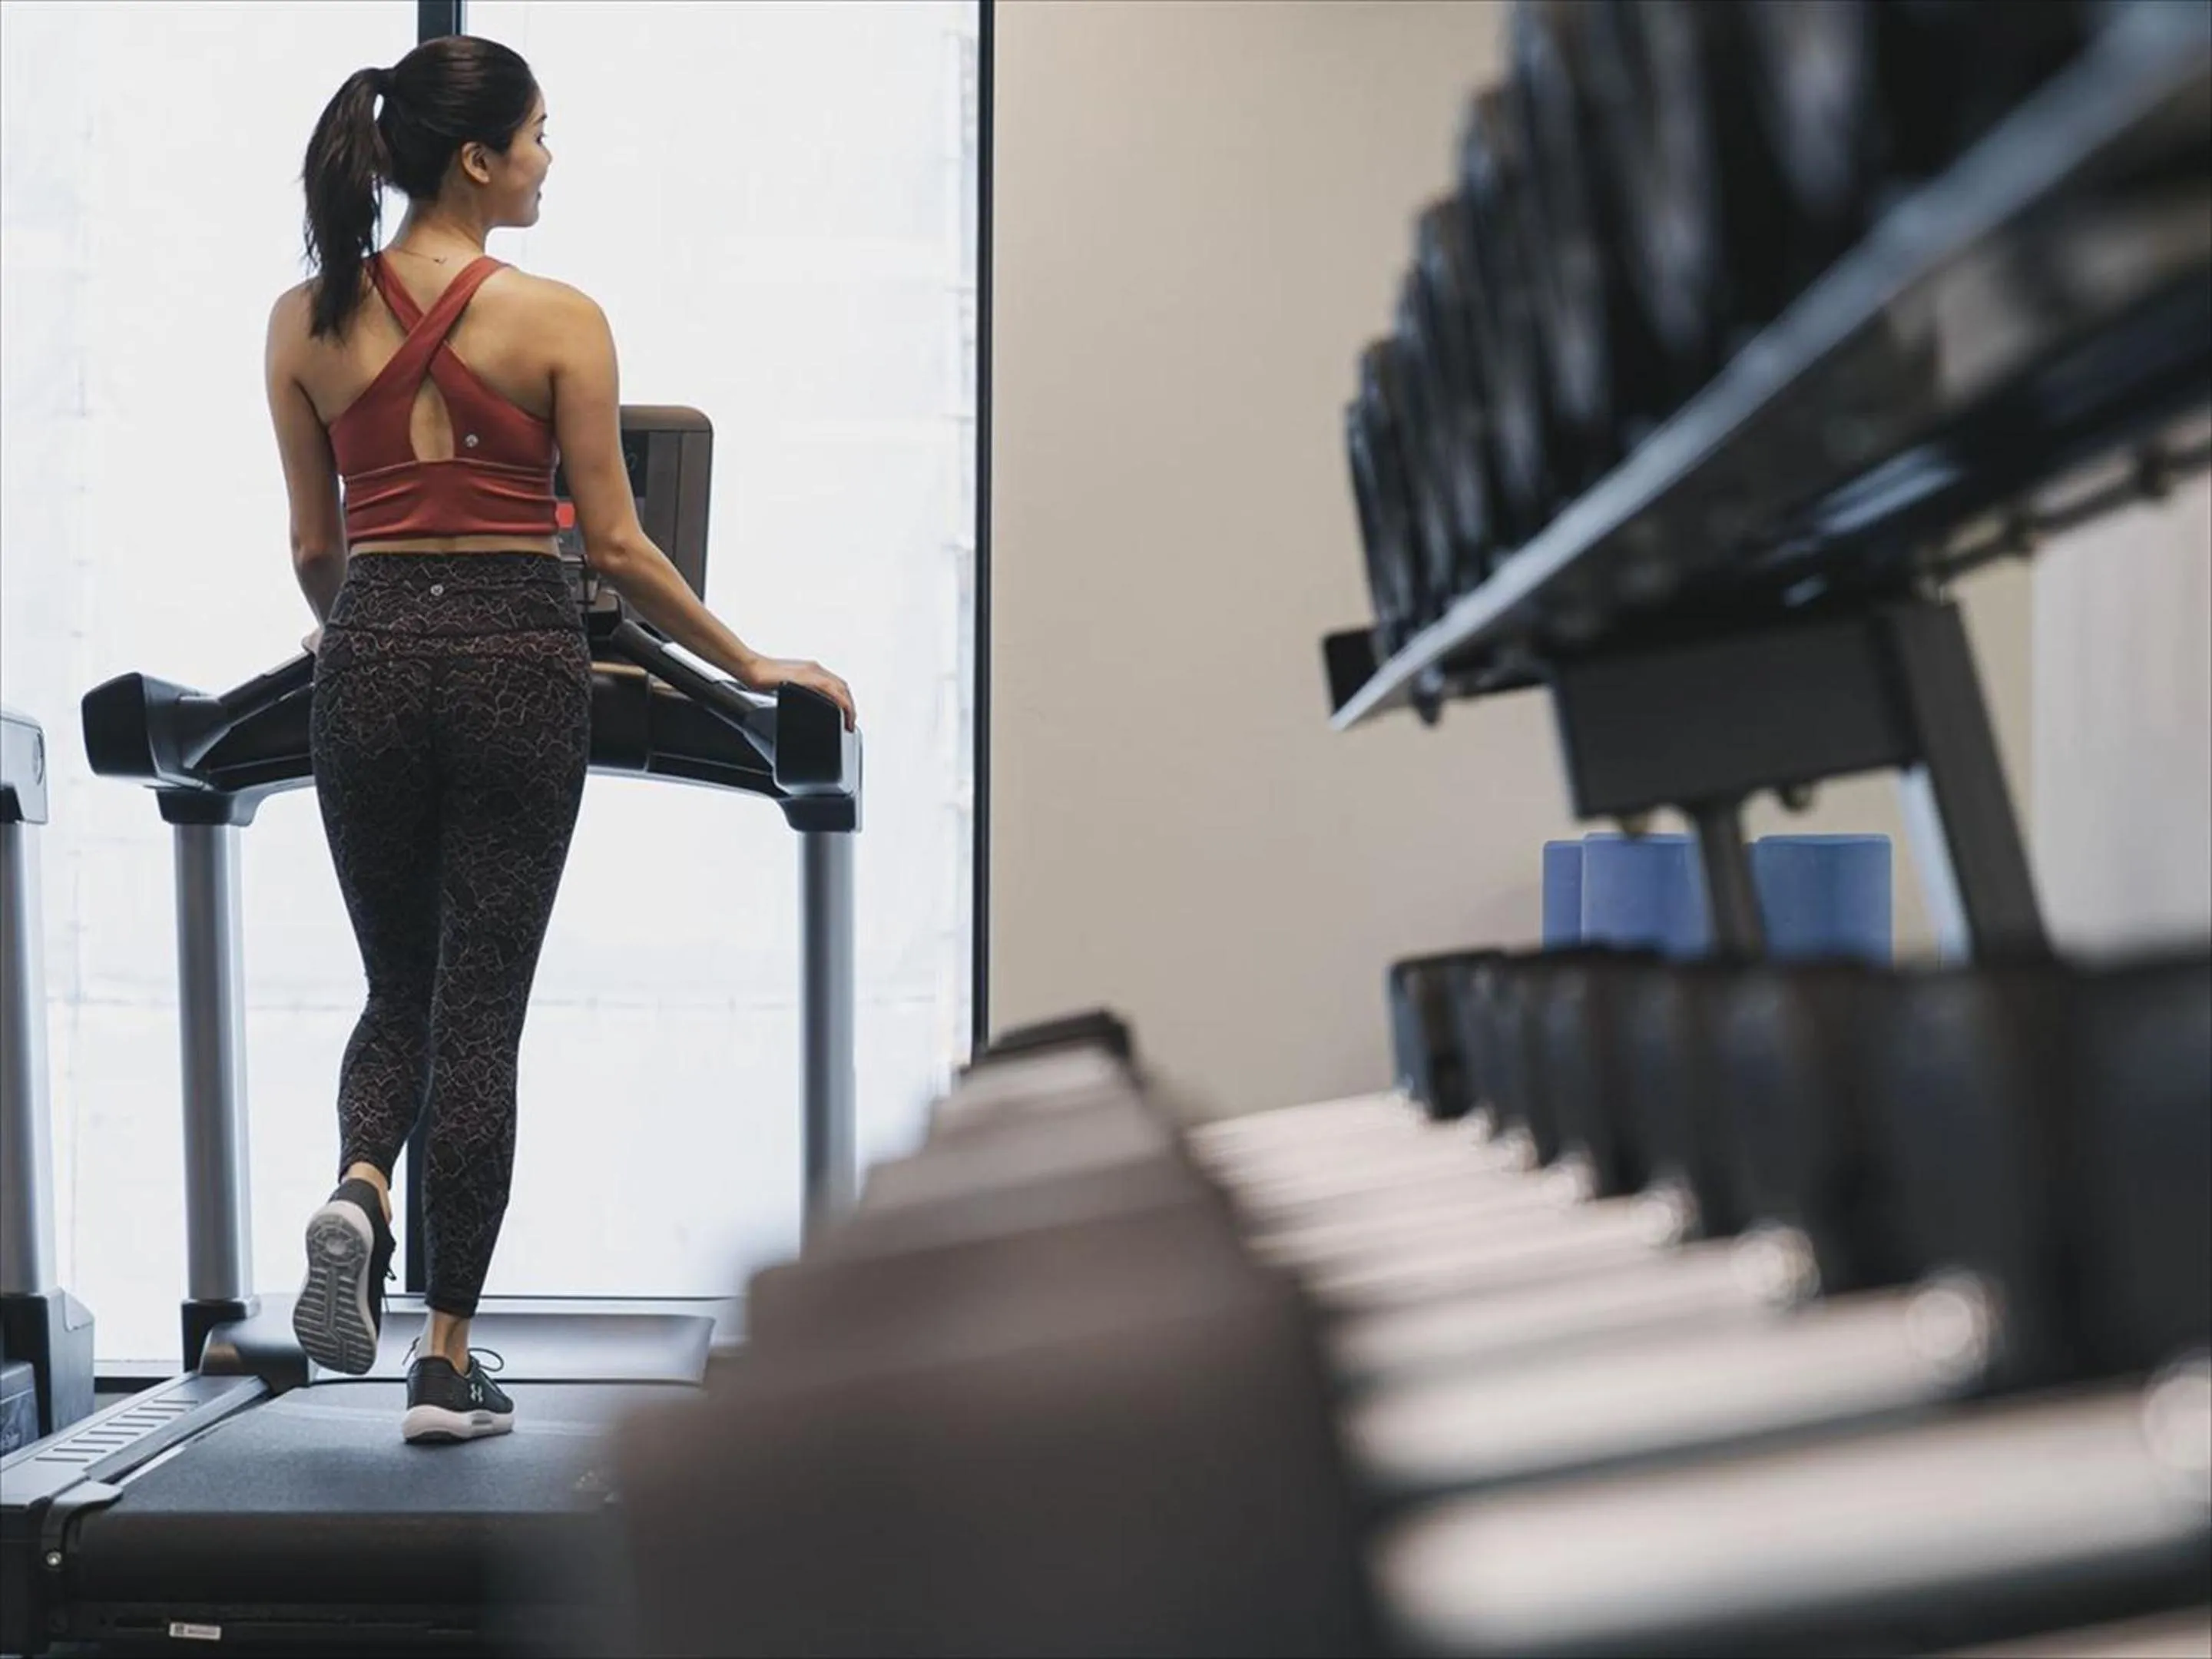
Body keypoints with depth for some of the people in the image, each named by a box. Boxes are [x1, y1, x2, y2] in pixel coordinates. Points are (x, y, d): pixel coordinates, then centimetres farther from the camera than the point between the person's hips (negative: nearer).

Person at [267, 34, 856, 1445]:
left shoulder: (306, 321, 5)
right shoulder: (559, 321, -5)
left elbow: (315, 546, 10)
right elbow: (615, 548, -5)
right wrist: (754, 667, 6)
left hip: (373, 660, 3)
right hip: (517, 661, -3)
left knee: (398, 986, 19)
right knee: (481, 1006, 4)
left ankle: (359, 1192, -11)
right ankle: (449, 1359, 7)